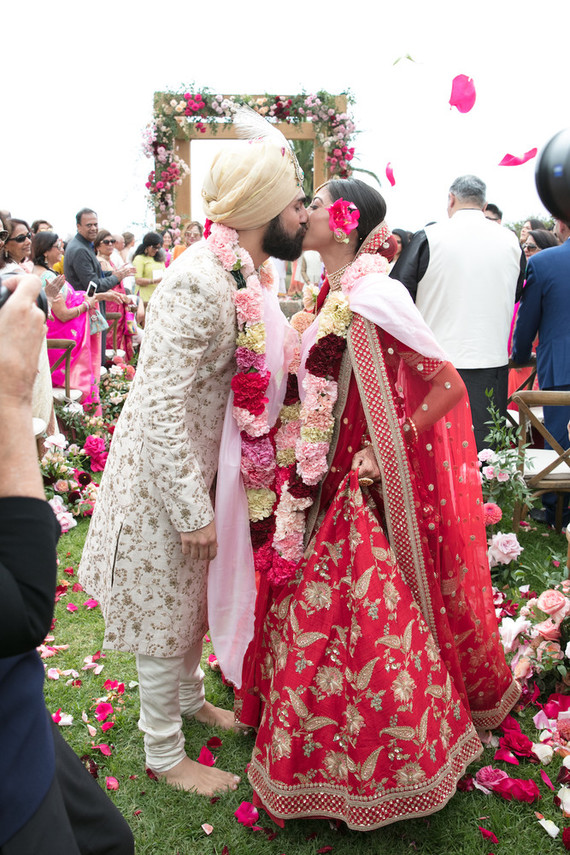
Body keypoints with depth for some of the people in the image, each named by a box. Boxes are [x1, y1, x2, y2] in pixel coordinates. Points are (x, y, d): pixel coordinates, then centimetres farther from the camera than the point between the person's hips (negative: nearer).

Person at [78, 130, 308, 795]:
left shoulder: (239, 273, 4)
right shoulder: (198, 281, -26)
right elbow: (163, 405, -28)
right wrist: (193, 510, -23)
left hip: (202, 463, 9)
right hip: (164, 472, -8)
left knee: (192, 597, 24)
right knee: (164, 611, 9)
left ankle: (189, 700, 49)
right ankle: (164, 753, 31)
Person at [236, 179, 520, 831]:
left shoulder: (375, 298, -20)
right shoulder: (332, 297, 6)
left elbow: (449, 386, -19)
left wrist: (391, 449, -18)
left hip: (371, 496, -8)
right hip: (330, 488, 8)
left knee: (369, 621, 6)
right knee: (313, 612, 19)